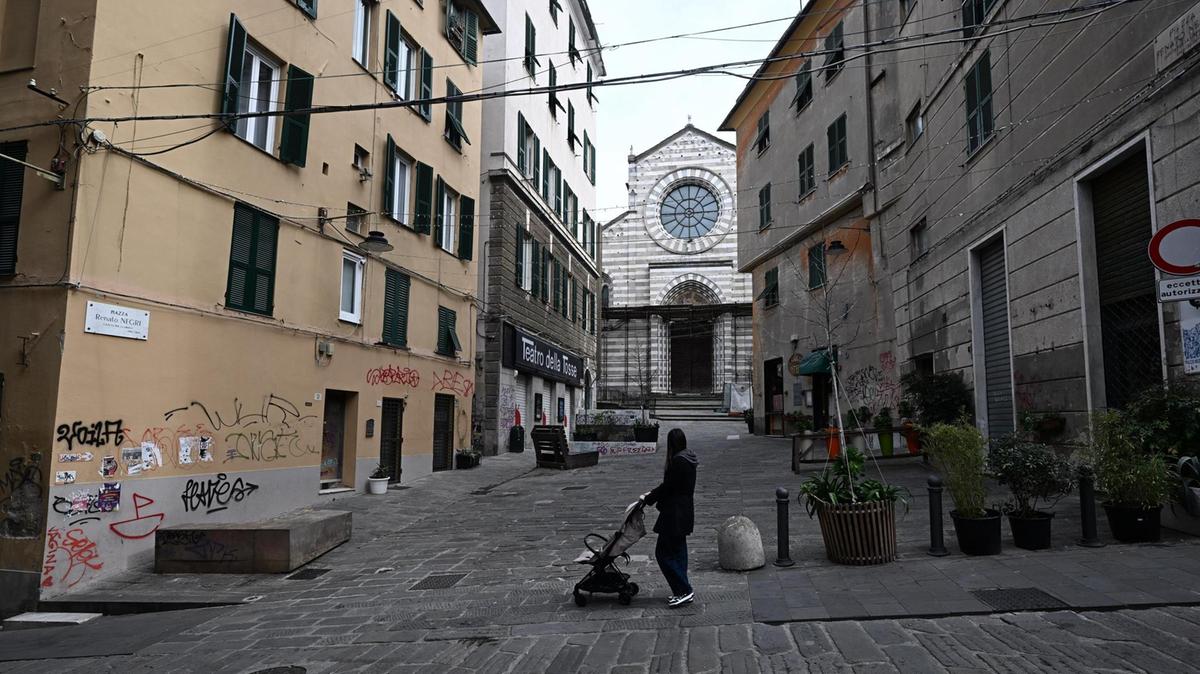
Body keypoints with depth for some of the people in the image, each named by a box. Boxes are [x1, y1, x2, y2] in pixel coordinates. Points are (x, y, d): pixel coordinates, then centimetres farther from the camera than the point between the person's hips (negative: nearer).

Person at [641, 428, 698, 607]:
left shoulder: (678, 461, -20)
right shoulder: (687, 460, 11)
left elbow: (668, 487, -17)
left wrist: (647, 499, -4)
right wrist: (653, 492, 18)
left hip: (675, 514, -10)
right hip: (684, 511, 10)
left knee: (664, 552, -3)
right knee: (678, 551, 16)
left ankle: (685, 590, -2)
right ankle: (682, 592, 21)